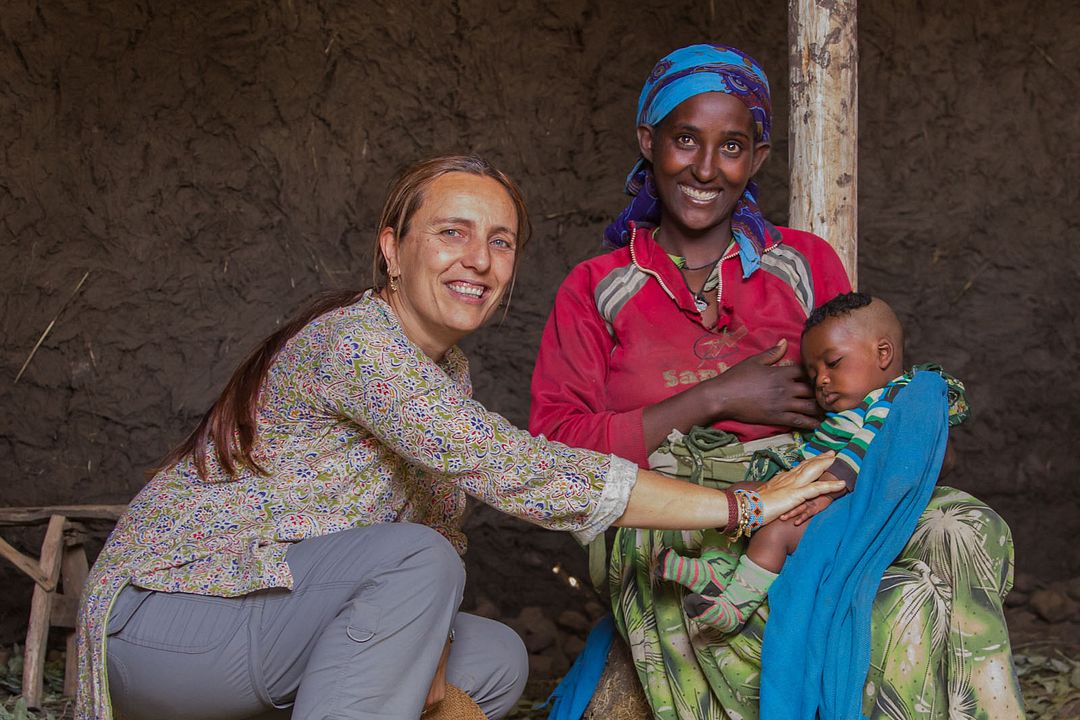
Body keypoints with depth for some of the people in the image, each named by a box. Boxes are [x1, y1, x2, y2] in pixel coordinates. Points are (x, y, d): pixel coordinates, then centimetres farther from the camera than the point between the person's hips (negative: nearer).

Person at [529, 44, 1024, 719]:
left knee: (964, 529, -29)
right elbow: (553, 450, -2)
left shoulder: (807, 264, 15)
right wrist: (714, 399, -9)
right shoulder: (596, 291, 9)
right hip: (661, 531, -1)